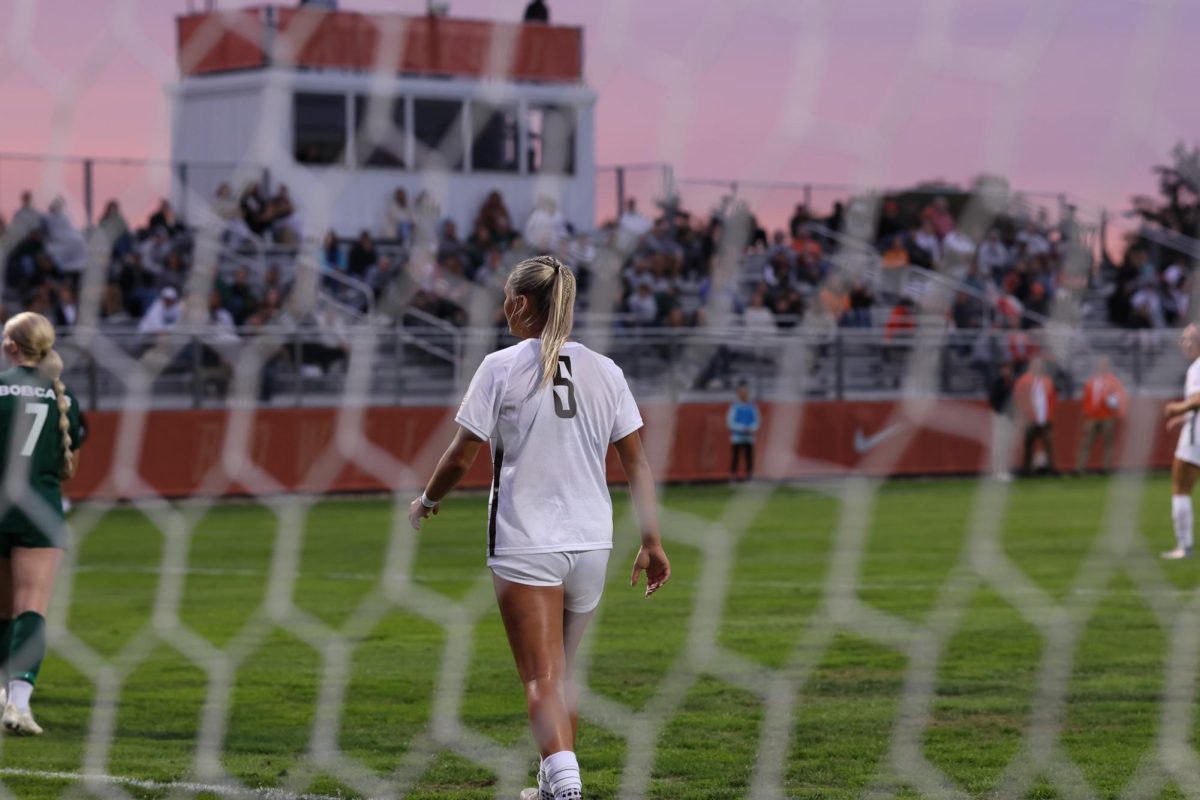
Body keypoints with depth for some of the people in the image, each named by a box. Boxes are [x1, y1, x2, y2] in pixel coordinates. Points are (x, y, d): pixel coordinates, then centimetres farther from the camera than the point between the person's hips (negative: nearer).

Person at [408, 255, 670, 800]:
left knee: (542, 678, -8)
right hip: (591, 544, 5)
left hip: (525, 545, -5)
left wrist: (426, 502, 14)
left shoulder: (501, 367, -6)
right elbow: (636, 463, 5)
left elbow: (461, 456, -4)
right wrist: (652, 543, 11)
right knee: (562, 672, 19)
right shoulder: (605, 371, 5)